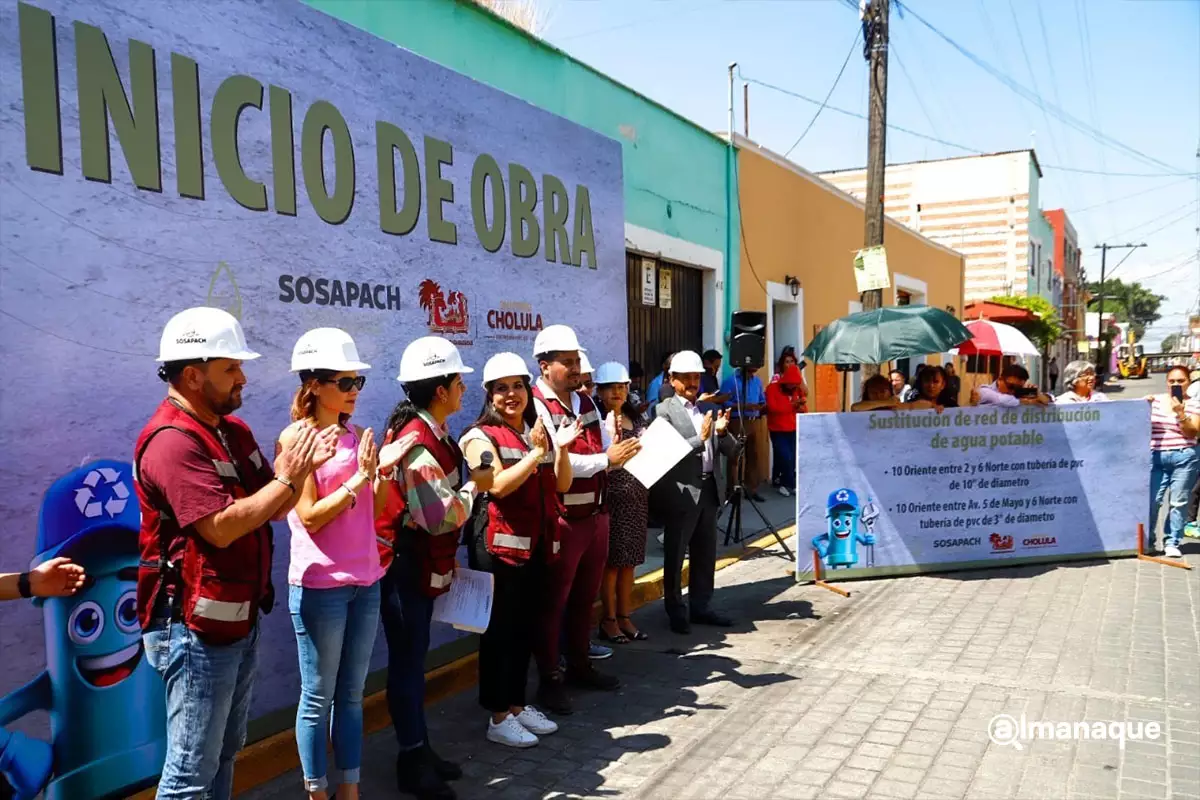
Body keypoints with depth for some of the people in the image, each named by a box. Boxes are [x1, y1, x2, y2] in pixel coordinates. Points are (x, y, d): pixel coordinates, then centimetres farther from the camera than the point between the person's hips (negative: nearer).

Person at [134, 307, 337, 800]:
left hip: (239, 620, 9)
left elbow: (276, 510, 12)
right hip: (196, 629, -9)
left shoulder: (234, 431, 10)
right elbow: (222, 526, -27)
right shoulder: (173, 441, -19)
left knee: (225, 753, 20)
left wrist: (302, 468, -6)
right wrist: (288, 478, -18)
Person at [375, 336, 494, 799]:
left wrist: (446, 561, 16)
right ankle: (412, 762, 15)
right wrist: (476, 486, -12)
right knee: (407, 661, 2)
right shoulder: (417, 441, -22)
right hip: (403, 566, -9)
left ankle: (420, 749, 27)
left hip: (421, 565, 10)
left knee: (415, 658, 16)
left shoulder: (432, 433, 8)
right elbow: (442, 517, -27)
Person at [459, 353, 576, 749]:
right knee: (500, 628, 0)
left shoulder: (539, 432, 14)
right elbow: (498, 485, -21)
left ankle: (517, 704, 25)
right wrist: (536, 453, -22)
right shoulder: (481, 436, -6)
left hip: (538, 543, 7)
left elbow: (561, 486, 9)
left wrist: (560, 449, -6)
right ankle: (498, 717, 10)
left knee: (525, 626, 13)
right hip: (501, 545, -7)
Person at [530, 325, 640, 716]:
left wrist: (623, 455, -7)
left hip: (595, 515, 8)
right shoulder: (535, 406, -14)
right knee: (553, 602, 4)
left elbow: (601, 453, 14)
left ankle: (579, 666, 34)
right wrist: (606, 459, -25)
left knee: (585, 597, 19)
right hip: (561, 521, -8)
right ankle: (549, 679, 17)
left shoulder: (585, 402, 13)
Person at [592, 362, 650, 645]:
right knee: (611, 560, -1)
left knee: (629, 560, 10)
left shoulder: (635, 421, 12)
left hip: (636, 496, 6)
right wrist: (613, 436, -26)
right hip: (611, 497, -6)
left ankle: (624, 616, 20)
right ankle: (608, 620, 10)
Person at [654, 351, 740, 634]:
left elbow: (732, 452, 9)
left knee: (705, 554, 14)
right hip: (681, 491, -6)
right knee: (675, 556, 5)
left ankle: (701, 607, 26)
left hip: (708, 489, 6)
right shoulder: (665, 411, -5)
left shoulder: (708, 409, 12)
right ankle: (676, 612, 16)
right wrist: (699, 438, -23)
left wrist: (722, 432, -10)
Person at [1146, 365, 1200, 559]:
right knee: (1151, 501, -4)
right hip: (1155, 457, 1)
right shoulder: (1156, 400, 10)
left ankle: (1171, 543, 9)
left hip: (1184, 458, -1)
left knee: (1178, 502, 1)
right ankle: (1146, 541, 7)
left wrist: (1180, 414, -18)